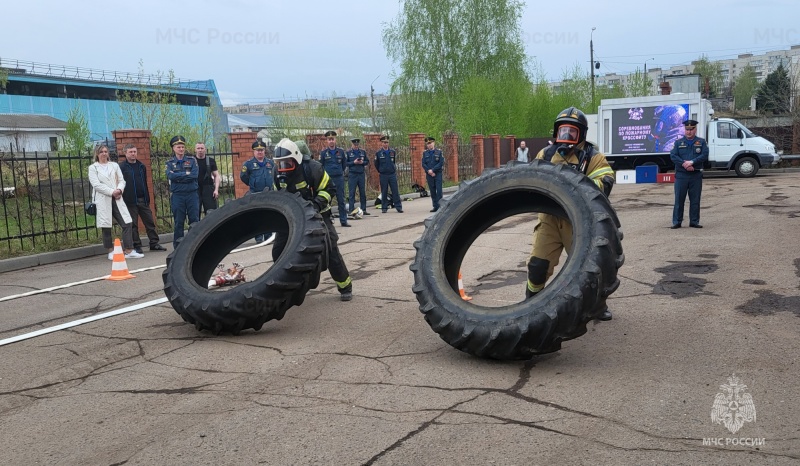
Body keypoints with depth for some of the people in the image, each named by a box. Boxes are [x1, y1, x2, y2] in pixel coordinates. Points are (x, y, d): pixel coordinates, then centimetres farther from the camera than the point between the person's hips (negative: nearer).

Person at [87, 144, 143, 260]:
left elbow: (122, 180, 11)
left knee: (127, 223, -6)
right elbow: (96, 184, -6)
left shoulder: (114, 165, 16)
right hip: (103, 200, -3)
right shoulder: (93, 168, 5)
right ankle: (111, 252, 13)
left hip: (117, 199, 3)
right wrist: (112, 192, -15)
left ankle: (129, 251, -2)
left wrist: (119, 190, -11)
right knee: (106, 227, 1)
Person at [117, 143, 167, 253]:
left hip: (143, 199, 5)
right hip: (130, 201, -5)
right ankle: (136, 246, 8)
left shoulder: (142, 166, 14)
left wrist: (147, 198, 14)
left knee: (150, 222, 6)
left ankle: (154, 243, 12)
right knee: (133, 225, 2)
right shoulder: (121, 167, -3)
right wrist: (123, 198, -12)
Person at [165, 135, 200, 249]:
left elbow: (195, 175, -8)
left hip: (192, 194, 0)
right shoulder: (170, 163, 7)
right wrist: (187, 174, -10)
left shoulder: (192, 160, 8)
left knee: (195, 220, 1)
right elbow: (171, 176, -11)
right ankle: (178, 247, 9)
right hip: (177, 196, 0)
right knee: (178, 222, 3)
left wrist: (178, 177, -11)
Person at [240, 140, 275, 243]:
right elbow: (243, 176, 5)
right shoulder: (249, 164, -3)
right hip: (255, 195, -3)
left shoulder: (270, 163, 8)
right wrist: (252, 184, 9)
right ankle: (258, 237, 4)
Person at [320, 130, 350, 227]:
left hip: (339, 178, 2)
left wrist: (340, 172, 12)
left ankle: (343, 221, 9)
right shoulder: (323, 152, -1)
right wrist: (325, 174, 6)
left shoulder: (341, 151, 4)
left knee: (341, 200, 5)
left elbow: (344, 164, 15)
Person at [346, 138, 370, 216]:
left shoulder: (363, 152, 12)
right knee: (352, 193, -3)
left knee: (363, 192, 7)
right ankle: (352, 210, 0)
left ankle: (363, 209, 14)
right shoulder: (348, 153, 1)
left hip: (361, 174, 4)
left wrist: (362, 162, -7)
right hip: (352, 175, -4)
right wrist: (353, 162, -14)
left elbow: (367, 162, 13)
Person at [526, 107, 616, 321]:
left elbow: (604, 182, -16)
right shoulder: (545, 154, 8)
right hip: (549, 219, 2)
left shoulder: (593, 157, -2)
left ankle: (597, 304, 28)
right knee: (538, 264, 1)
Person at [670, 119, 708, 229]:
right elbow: (673, 156, -4)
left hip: (696, 175, 1)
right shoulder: (678, 142, 9)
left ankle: (694, 221, 13)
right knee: (679, 199, 0)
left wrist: (692, 162, -18)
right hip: (681, 175, 0)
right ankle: (677, 222, 6)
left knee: (695, 200, 5)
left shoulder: (701, 142, 8)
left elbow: (704, 155, -5)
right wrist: (684, 164, -17)